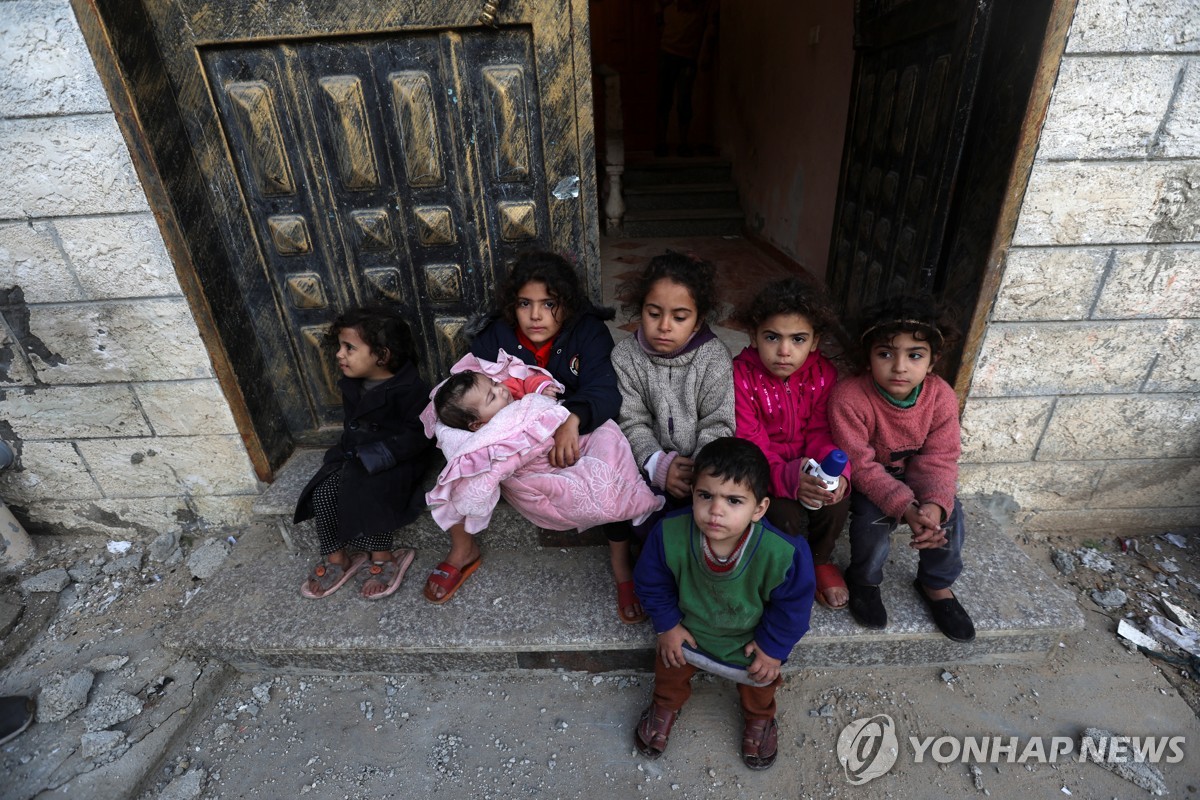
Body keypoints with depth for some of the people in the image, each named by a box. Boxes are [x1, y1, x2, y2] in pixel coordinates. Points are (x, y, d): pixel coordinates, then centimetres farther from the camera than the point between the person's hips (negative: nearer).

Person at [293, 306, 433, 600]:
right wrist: (352, 453, 3)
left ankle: (382, 557, -8)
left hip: (397, 459, -7)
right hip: (355, 455, 8)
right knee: (323, 491, -12)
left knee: (365, 494, -29)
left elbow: (416, 435, -21)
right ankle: (336, 557, 4)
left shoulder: (410, 388, -19)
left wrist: (373, 458, -24)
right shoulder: (351, 385, 6)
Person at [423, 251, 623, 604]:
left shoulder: (589, 332, -14)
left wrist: (572, 419, -49)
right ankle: (462, 551, 0)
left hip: (574, 438, -2)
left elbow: (604, 391, -28)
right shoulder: (495, 335, -5)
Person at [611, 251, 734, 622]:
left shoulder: (714, 357, -7)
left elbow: (717, 424, -11)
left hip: (700, 466, 0)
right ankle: (622, 563, 0)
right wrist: (659, 464, -28)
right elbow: (632, 424, -11)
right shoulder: (625, 356, -6)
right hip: (649, 463, 0)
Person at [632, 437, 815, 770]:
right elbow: (652, 583, -13)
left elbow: (793, 604, -16)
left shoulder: (781, 553, -40)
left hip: (750, 637, 0)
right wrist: (667, 626, -6)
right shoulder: (669, 534, -36)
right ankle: (666, 706, 57)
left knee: (761, 680, 21)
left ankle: (759, 717, 59)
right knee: (670, 667, 20)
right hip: (687, 627, 1)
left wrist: (774, 646, -7)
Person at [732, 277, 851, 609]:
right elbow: (749, 444, -23)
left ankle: (821, 559, 11)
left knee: (838, 499, -23)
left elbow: (821, 432, -4)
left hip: (808, 467, 4)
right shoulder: (741, 375, -20)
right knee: (788, 516, -27)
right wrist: (789, 477, -41)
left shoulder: (823, 374, -5)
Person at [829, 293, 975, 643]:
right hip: (865, 480, -4)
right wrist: (906, 507, -38)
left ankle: (937, 583, 16)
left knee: (950, 514, -15)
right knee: (873, 517, -28)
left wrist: (934, 504, -35)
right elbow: (861, 466, -27)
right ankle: (864, 580, 5)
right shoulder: (849, 398, -31)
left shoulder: (941, 396, -17)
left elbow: (939, 459, -15)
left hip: (912, 474, 4)